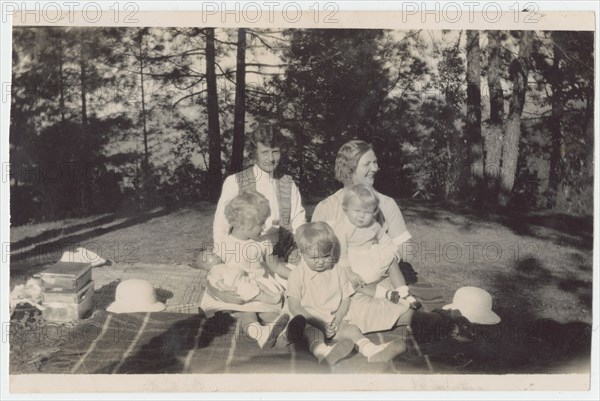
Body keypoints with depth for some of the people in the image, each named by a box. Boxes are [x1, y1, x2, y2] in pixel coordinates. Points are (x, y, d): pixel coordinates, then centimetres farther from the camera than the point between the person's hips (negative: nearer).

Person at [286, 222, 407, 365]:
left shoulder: (337, 271, 8)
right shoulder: (298, 274, -4)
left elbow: (346, 299, 8)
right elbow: (294, 306, -9)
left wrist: (338, 318, -11)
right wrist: (316, 322, -19)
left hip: (334, 320, 3)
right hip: (309, 322, -3)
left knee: (351, 329, -24)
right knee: (313, 334, -35)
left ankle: (373, 351, -46)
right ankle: (324, 353, -64)